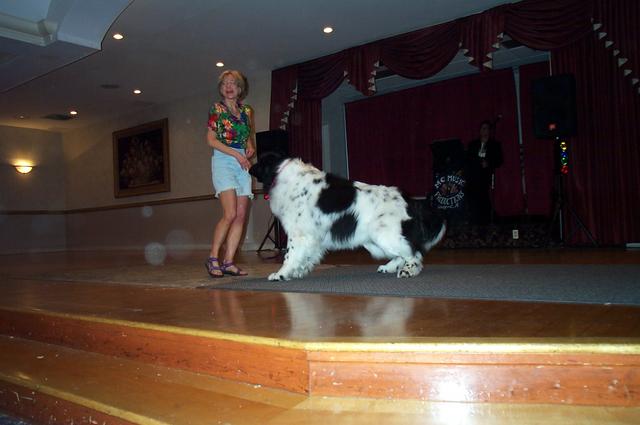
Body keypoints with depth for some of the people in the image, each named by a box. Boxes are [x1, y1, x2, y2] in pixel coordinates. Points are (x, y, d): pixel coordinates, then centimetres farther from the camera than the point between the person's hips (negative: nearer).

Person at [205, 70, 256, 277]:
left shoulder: (247, 111, 17)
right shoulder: (216, 108, 5)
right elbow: (211, 139, -3)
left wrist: (251, 147, 3)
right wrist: (236, 154, -12)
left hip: (243, 164, 5)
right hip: (223, 161, -5)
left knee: (241, 215, -4)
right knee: (230, 214, -18)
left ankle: (228, 262, 0)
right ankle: (213, 258, -6)